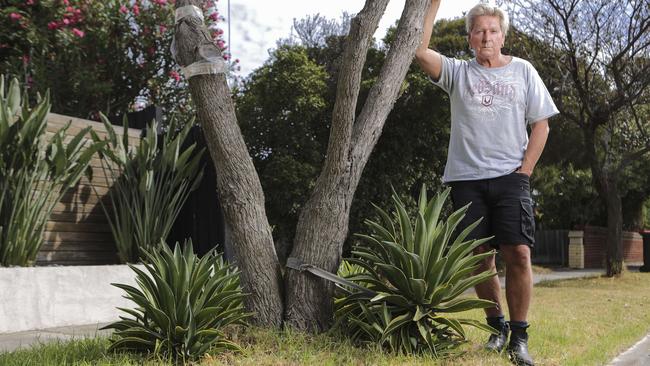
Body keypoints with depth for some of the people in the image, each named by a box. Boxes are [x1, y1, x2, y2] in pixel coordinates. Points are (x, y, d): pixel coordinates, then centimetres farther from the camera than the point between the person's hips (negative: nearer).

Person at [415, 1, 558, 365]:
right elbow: (420, 50, -7)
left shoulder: (523, 71, 9)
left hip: (510, 177, -1)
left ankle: (519, 336, -1)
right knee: (480, 257, 5)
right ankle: (497, 326, 21)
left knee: (518, 254, -11)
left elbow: (541, 124, 8)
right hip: (467, 179, 1)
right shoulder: (458, 72, 9)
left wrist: (525, 171, -2)